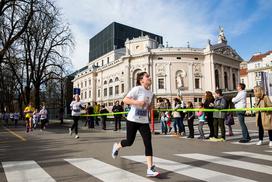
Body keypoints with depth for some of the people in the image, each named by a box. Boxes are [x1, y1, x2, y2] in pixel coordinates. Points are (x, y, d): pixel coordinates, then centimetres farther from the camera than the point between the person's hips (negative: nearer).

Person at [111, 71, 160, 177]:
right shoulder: (137, 89, -13)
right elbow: (125, 100, -18)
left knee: (148, 143, -6)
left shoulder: (150, 93, 8)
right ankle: (117, 146, 43)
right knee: (129, 142, 8)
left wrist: (150, 107, 1)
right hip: (133, 120, -5)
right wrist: (138, 102, -29)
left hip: (144, 121, 5)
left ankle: (150, 169, -1)